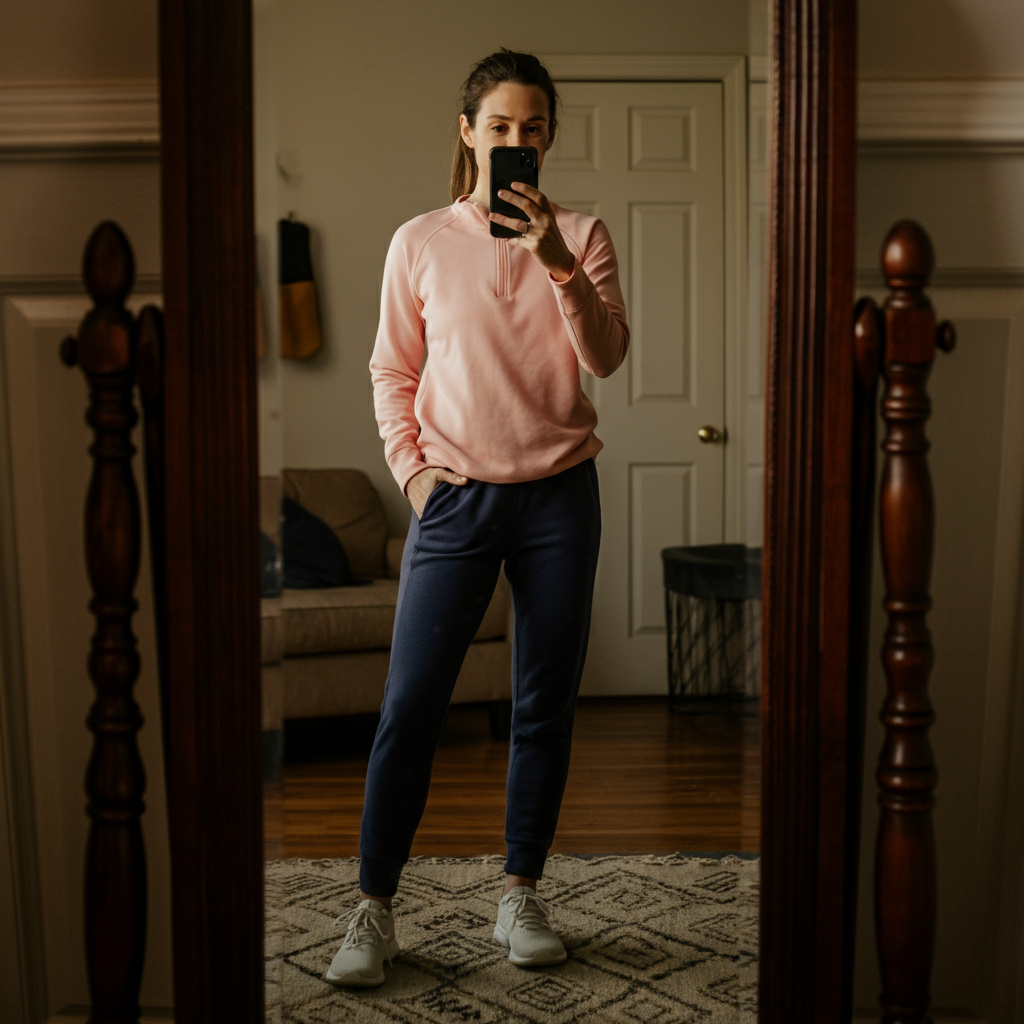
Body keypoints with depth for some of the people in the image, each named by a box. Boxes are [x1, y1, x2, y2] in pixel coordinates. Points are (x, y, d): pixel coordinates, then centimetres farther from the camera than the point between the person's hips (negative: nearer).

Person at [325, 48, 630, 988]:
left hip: (559, 494, 1)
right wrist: (412, 467, -4)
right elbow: (392, 371, 9)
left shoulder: (580, 236, 6)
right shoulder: (420, 242, 5)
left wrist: (558, 264, -18)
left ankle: (521, 895, 20)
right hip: (456, 496, -1)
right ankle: (374, 910, 6)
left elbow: (606, 357, -5)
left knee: (546, 705, 6)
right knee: (410, 706, -4)